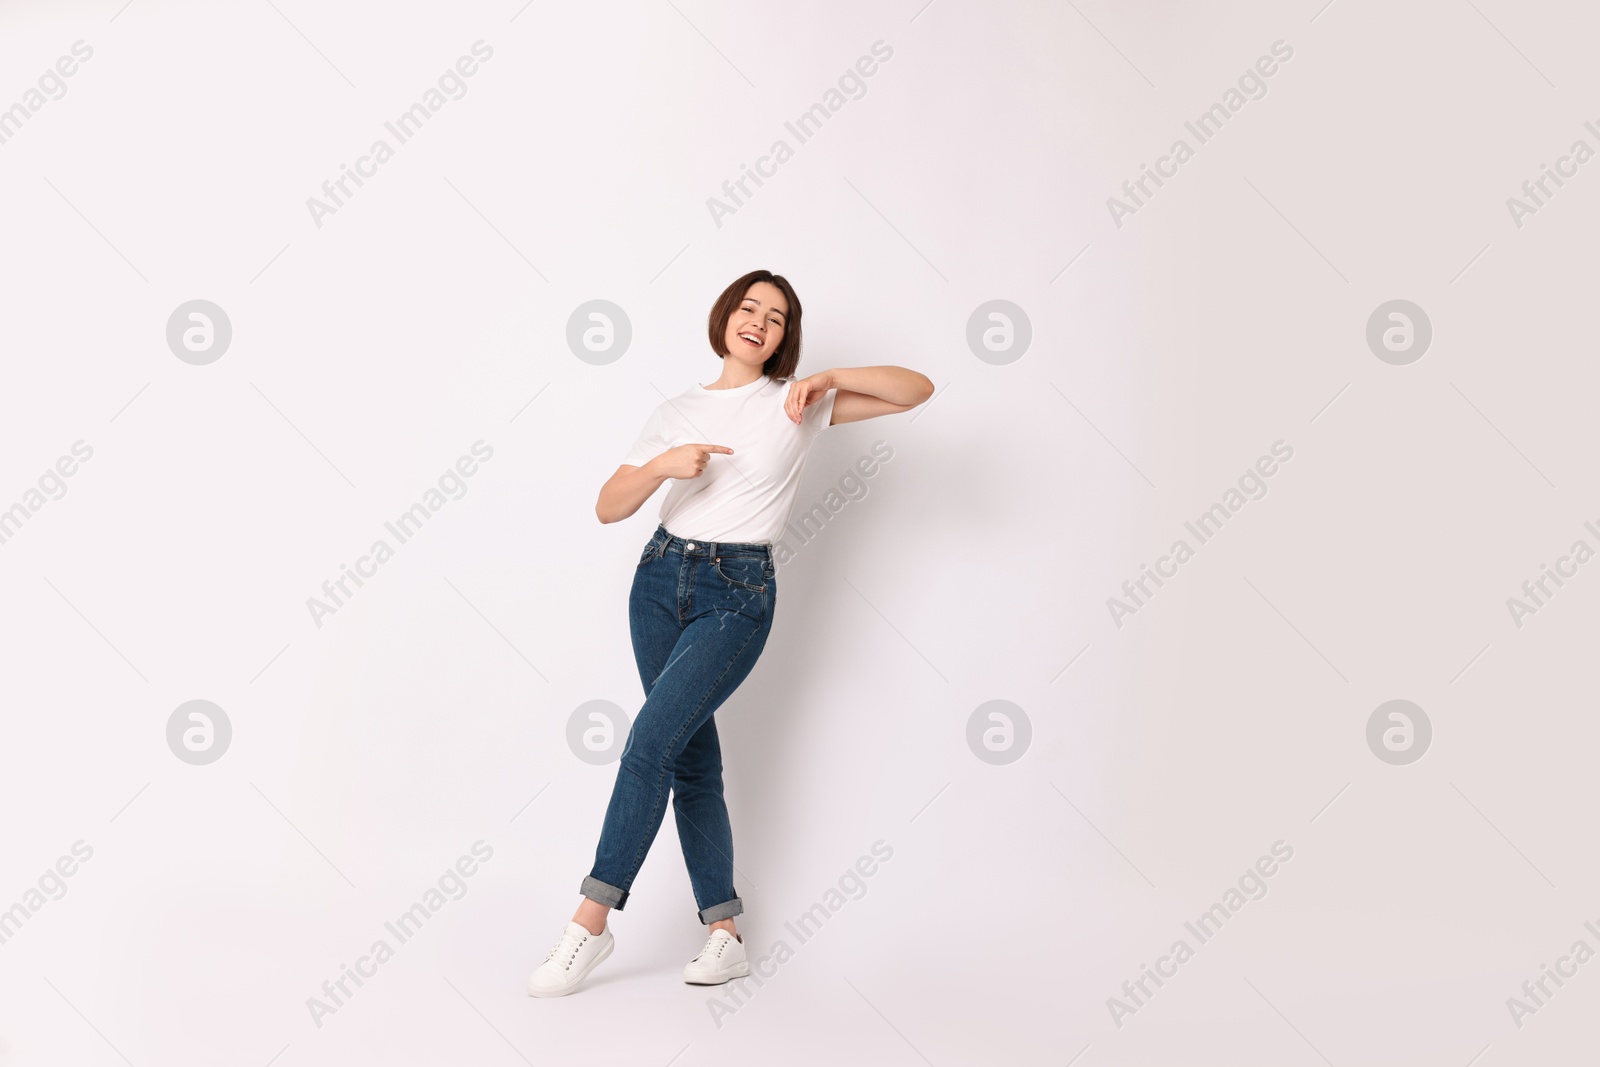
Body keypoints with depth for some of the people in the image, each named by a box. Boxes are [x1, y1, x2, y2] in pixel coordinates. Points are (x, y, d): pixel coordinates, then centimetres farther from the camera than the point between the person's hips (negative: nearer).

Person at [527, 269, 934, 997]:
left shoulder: (798, 402, 3)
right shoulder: (678, 412, 11)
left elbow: (917, 389, -3)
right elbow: (609, 507, 6)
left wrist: (831, 377, -16)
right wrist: (661, 465, -13)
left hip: (738, 594, -4)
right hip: (661, 579, 5)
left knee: (650, 742, -17)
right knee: (692, 756, 4)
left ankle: (591, 920, -8)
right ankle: (725, 933, 13)